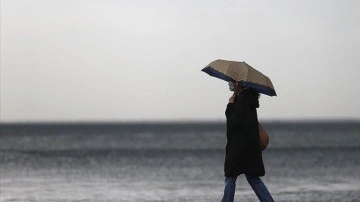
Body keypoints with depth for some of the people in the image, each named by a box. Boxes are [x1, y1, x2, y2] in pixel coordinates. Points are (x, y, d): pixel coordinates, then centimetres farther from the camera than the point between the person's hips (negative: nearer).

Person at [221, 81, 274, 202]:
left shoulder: (242, 99, -16)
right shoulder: (249, 98, 13)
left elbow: (235, 122, -21)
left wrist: (230, 106, -11)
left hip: (239, 146, -9)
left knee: (230, 178, -1)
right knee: (253, 178, 12)